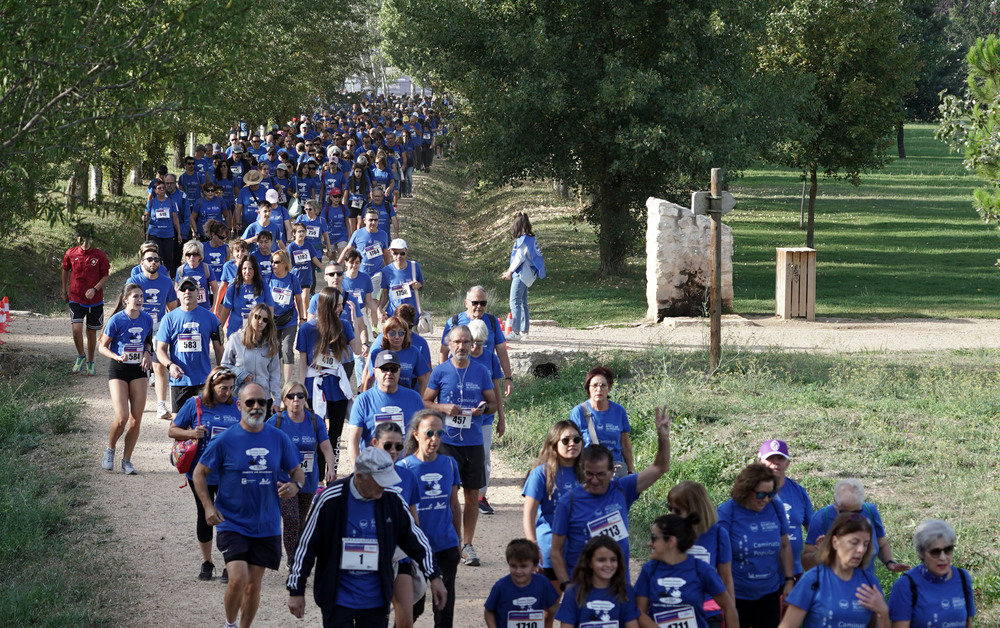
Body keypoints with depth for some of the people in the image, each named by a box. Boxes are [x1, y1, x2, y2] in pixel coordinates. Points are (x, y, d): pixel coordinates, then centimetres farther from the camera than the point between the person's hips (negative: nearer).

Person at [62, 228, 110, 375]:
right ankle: (81, 356, 9)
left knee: (92, 331, 9)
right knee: (76, 329, -15)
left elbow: (105, 276, -2)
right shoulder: (70, 254, -4)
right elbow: (65, 270, 14)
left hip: (95, 300, 0)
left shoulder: (99, 255, -8)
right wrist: (64, 291, 21)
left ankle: (90, 362, 27)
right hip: (76, 298, 0)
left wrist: (95, 289, -17)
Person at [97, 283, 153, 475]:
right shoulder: (117, 320, -12)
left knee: (136, 419, -1)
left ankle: (126, 460, 11)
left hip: (138, 371, 4)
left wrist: (147, 353, -4)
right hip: (118, 371, -4)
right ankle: (110, 450, 13)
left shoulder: (147, 319, 0)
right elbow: (102, 347, -6)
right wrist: (117, 357, -23)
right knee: (121, 417, -15)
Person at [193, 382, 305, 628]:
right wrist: (208, 507, -10)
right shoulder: (225, 440, -8)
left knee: (254, 585, 8)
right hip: (232, 523, -3)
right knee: (238, 578, -17)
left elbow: (298, 471, 11)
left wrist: (295, 485, -13)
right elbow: (200, 472, 1)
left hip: (266, 525, 3)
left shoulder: (279, 439, 0)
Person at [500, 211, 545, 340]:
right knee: (523, 303, 16)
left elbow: (520, 257, -16)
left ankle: (516, 332, -17)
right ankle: (524, 330, 21)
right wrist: (510, 271, 17)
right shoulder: (531, 239, 12)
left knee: (515, 303, -12)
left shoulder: (523, 240, -15)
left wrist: (510, 272, -4)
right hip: (526, 275, 10)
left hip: (521, 275, -10)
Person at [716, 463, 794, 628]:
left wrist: (789, 581, 10)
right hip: (736, 594, -4)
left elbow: (785, 546, 11)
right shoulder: (726, 512, -12)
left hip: (770, 594, 4)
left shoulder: (776, 508, 0)